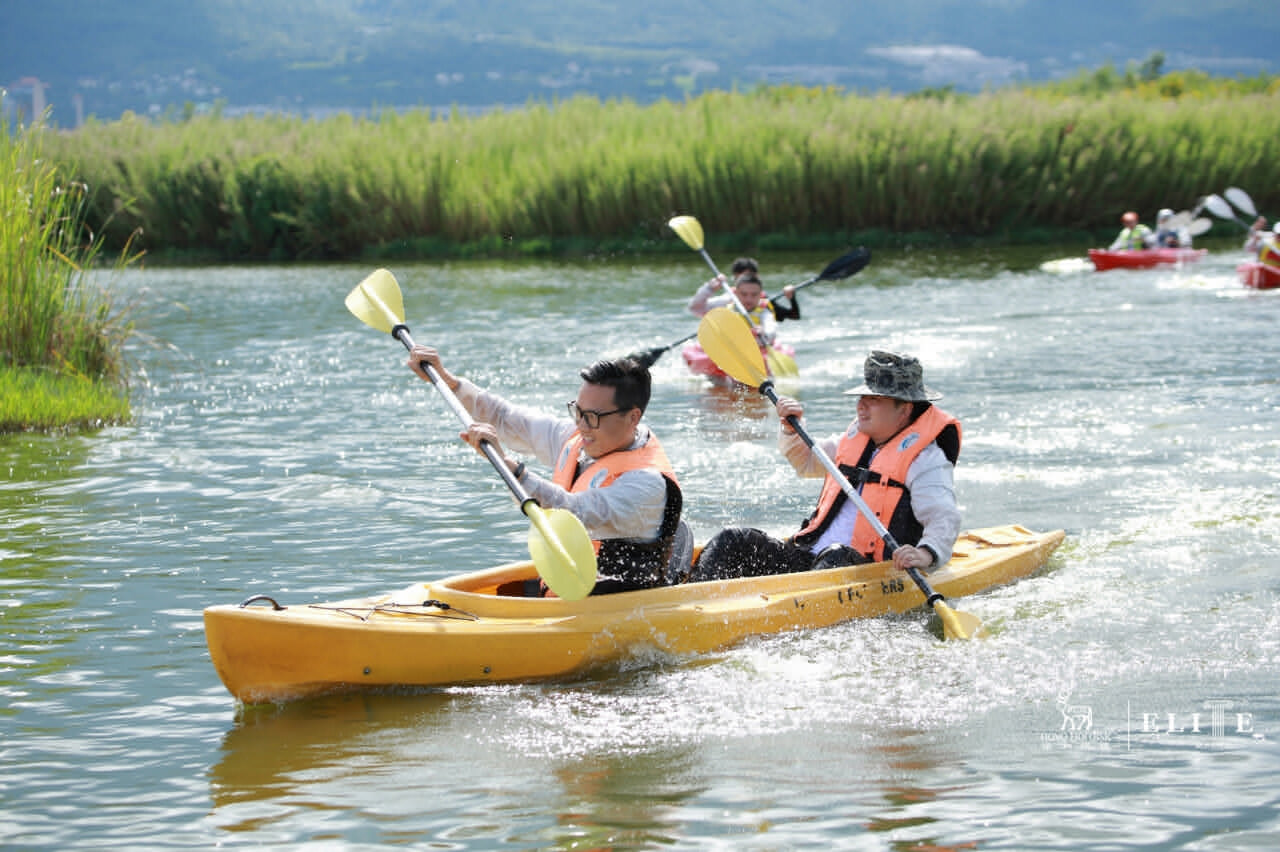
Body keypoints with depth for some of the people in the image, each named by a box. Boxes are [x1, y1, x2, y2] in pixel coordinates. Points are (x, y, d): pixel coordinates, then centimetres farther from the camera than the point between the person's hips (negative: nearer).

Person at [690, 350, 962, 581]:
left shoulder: (926, 457, -5)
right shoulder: (856, 437, 20)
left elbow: (944, 517, -19)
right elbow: (808, 463, 37)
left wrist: (926, 553, -40)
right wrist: (792, 430, 16)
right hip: (807, 556, 8)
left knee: (836, 556, -40)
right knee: (733, 540, -4)